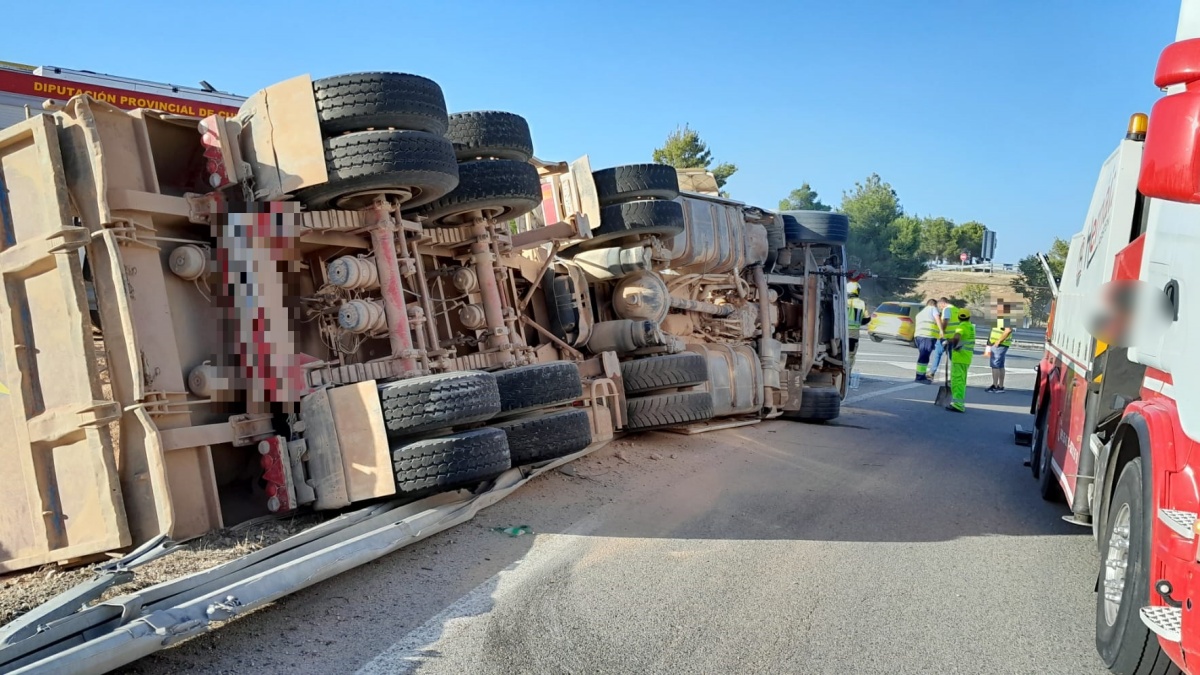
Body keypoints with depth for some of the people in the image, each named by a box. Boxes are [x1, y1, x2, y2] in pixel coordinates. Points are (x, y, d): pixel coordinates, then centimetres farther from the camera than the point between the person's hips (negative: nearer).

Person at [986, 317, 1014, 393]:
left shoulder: (1003, 319, -20)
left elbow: (1008, 330, -33)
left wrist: (999, 341, -24)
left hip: (999, 345, -10)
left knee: (995, 365, -5)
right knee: (1000, 366, 13)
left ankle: (994, 386, 0)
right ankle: (1000, 386, 19)